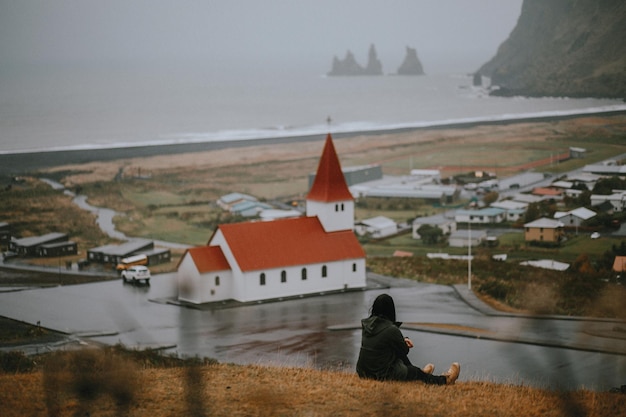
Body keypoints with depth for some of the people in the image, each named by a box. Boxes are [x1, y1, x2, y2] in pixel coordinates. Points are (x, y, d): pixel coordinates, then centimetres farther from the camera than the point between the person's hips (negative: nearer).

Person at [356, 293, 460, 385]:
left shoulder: (367, 324, 0)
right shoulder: (392, 330, -23)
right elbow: (404, 351, -8)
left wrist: (403, 340, 6)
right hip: (382, 375, -8)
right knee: (417, 374, 15)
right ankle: (444, 380, 36)